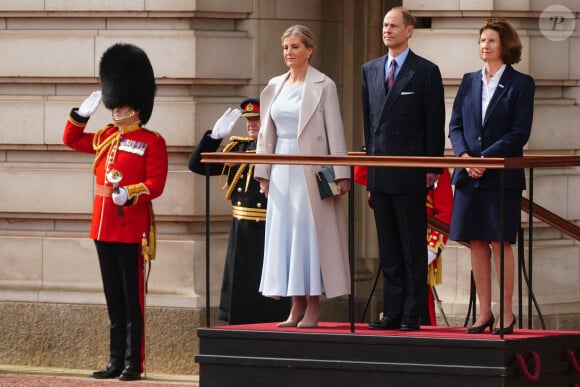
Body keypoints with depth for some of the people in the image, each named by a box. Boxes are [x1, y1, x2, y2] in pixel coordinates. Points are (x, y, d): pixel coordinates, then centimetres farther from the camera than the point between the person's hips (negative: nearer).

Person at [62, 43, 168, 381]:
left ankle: (133, 363, -2)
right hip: (104, 228, 7)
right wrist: (83, 113, 14)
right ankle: (116, 361, 13)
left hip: (132, 229, -7)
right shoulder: (106, 138, 15)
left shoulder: (152, 142, -4)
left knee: (132, 299, -4)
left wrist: (130, 193, -30)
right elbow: (71, 139, 29)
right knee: (114, 300, 10)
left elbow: (156, 184, -13)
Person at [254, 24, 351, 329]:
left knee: (310, 232, -5)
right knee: (283, 233, 3)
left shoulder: (323, 86, -3)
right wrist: (263, 172, 10)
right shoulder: (275, 86, 12)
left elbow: (335, 131, -6)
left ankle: (313, 307, -1)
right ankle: (296, 307, 7)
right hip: (282, 169, 6)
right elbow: (267, 133, 15)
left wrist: (341, 174, -11)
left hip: (311, 168, -5)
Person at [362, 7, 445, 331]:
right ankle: (393, 312, 11)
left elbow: (435, 124, -4)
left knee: (413, 248, -1)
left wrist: (432, 168, -8)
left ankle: (413, 314, 1)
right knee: (388, 248, 8)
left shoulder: (426, 72, -2)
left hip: (411, 173, -5)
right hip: (380, 173, 5)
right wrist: (369, 159, 12)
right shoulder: (370, 70, 13)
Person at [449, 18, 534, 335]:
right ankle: (484, 313, 10)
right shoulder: (469, 81, 13)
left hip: (502, 175, -4)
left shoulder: (520, 84, -1)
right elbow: (455, 125, 11)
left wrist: (487, 158, -16)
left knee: (501, 243, -5)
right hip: (469, 175, 4)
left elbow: (520, 132, -7)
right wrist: (464, 155, -8)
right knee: (477, 243, 4)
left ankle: (507, 314, 0)